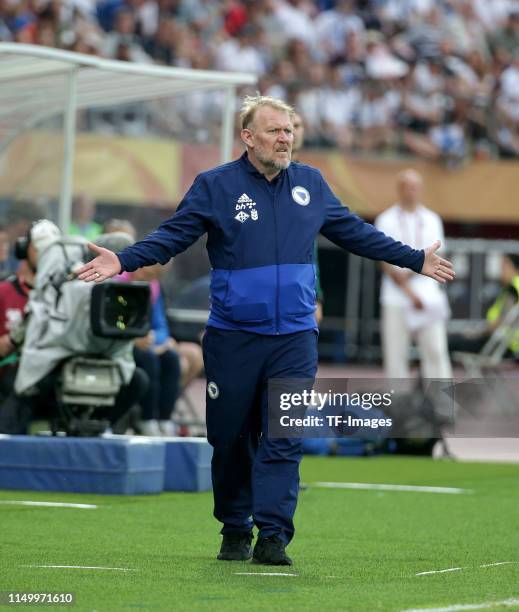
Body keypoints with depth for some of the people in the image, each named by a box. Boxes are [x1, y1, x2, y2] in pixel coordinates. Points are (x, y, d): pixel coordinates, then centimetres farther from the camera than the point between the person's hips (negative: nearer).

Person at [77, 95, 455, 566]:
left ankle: (273, 536, -8)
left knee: (283, 440, -7)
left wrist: (415, 260, 22)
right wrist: (123, 261, -21)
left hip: (295, 337, 2)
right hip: (232, 337, -2)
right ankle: (235, 532, 20)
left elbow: (355, 233, 19)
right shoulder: (215, 185, -2)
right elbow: (173, 235, -5)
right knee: (232, 439, 5)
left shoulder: (311, 184, 8)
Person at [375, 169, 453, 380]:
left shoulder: (431, 220, 12)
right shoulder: (386, 220, 5)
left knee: (435, 350, -7)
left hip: (428, 293, 1)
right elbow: (386, 262, -2)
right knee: (395, 353, -2)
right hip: (396, 298, -1)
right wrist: (409, 291, -11)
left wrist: (409, 274, -12)